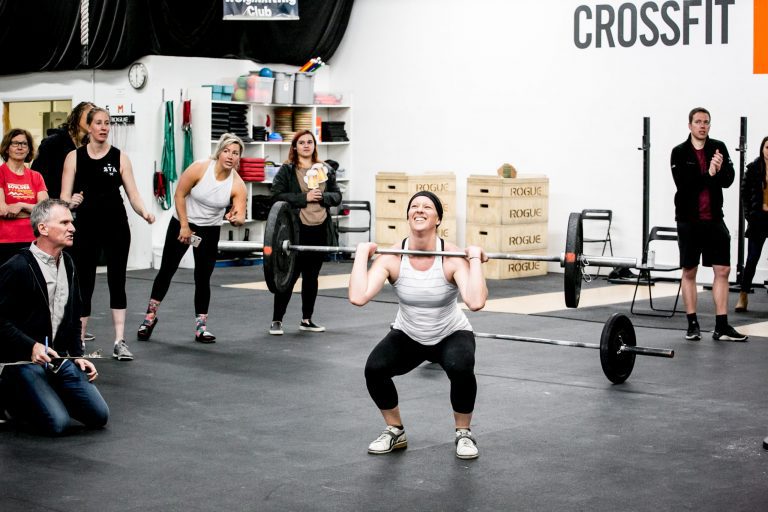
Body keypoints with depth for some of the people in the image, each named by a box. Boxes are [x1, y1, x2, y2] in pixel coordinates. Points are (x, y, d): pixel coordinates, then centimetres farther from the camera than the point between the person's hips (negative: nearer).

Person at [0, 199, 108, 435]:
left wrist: (77, 355, 11)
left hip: (60, 357, 7)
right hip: (24, 360, -7)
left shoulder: (67, 264, 12)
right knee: (57, 423, -21)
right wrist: (31, 347, -26)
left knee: (98, 416, -4)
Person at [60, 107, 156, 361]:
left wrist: (144, 212, -19)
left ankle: (120, 342, 3)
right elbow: (65, 196, -1)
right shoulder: (74, 157, 2)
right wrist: (71, 202, -24)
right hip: (86, 228, 0)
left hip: (116, 227, 0)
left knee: (117, 282, 1)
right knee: (84, 284, 4)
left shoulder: (120, 157, 2)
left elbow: (133, 194, 0)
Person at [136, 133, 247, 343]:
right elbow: (179, 195, -14)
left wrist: (236, 219, -44)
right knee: (166, 270, 5)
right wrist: (184, 226, -14)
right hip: (181, 224, -1)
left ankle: (201, 325, 7)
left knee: (203, 277, -2)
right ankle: (150, 316, 20)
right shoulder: (199, 168, -22)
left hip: (209, 231, 1)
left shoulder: (237, 185, -17)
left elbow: (240, 216, -20)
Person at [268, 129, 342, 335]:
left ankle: (307, 320, 21)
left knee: (311, 276, 11)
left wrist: (322, 197, -10)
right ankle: (276, 320, 6)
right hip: (296, 231, -4)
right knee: (289, 276, -2)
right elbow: (277, 195, -11)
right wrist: (304, 197, -16)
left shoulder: (326, 170, 11)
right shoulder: (286, 170, -1)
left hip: (320, 231, 4)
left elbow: (337, 196, 11)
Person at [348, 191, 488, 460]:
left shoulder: (452, 257, -27)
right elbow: (357, 297, -37)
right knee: (374, 368, -26)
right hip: (407, 336, 2)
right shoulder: (392, 257, -22)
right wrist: (362, 253, -29)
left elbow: (476, 302, -44)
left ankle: (464, 434, -6)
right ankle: (395, 432, 1)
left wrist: (475, 258, -37)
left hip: (451, 335, -2)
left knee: (461, 368, -35)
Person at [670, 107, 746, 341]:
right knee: (689, 271, 4)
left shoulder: (718, 148, 5)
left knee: (722, 270, -1)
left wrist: (717, 171, -26)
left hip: (714, 218, 3)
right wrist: (708, 175, -22)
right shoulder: (680, 152, -3)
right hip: (689, 219, -3)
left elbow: (728, 180, -6)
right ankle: (692, 324, 13)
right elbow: (683, 183, -16)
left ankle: (721, 326, 2)